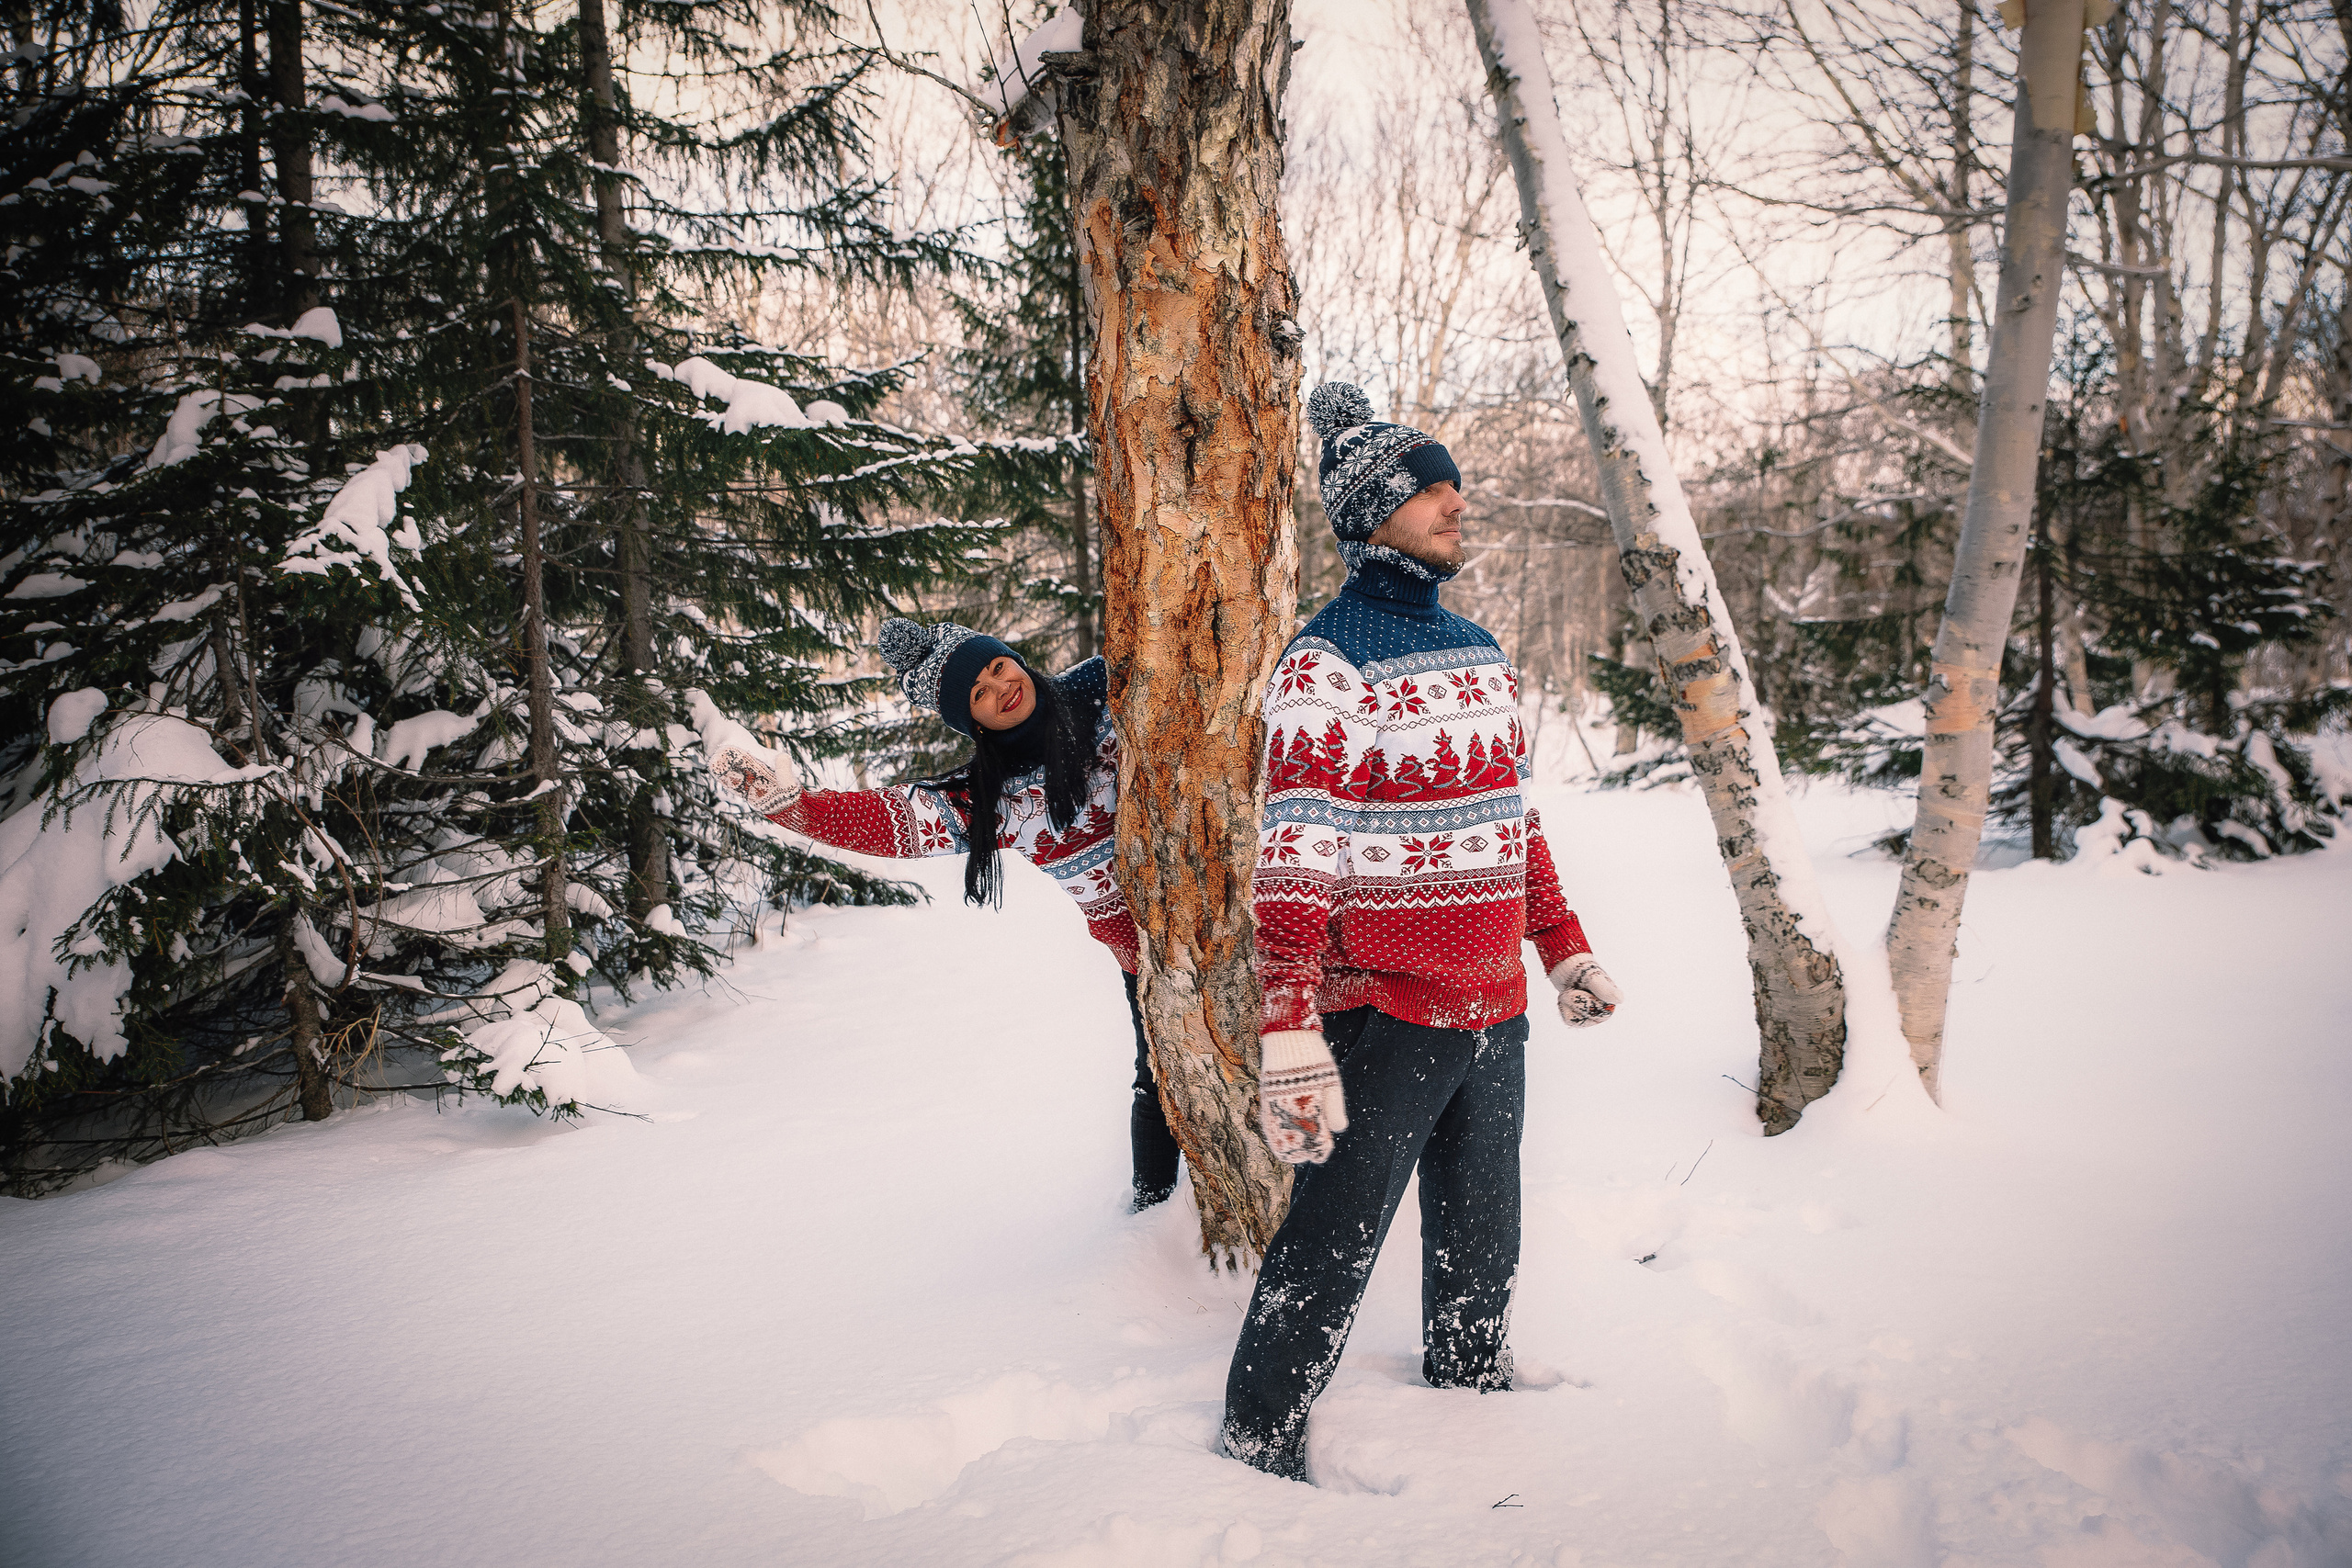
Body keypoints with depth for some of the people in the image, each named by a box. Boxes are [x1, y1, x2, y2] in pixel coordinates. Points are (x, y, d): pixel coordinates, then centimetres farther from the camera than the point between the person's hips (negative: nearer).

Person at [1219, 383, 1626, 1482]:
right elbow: (1295, 859, -19)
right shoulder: (1329, 660, -13)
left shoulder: (1479, 651, 12)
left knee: (1481, 1237, 21)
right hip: (1387, 1014, -7)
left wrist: (1564, 949, 22)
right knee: (1332, 1242, 1)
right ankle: (1260, 1445, 17)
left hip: (1493, 1007, 7)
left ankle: (1472, 1388, 42)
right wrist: (1289, 1033, -24)